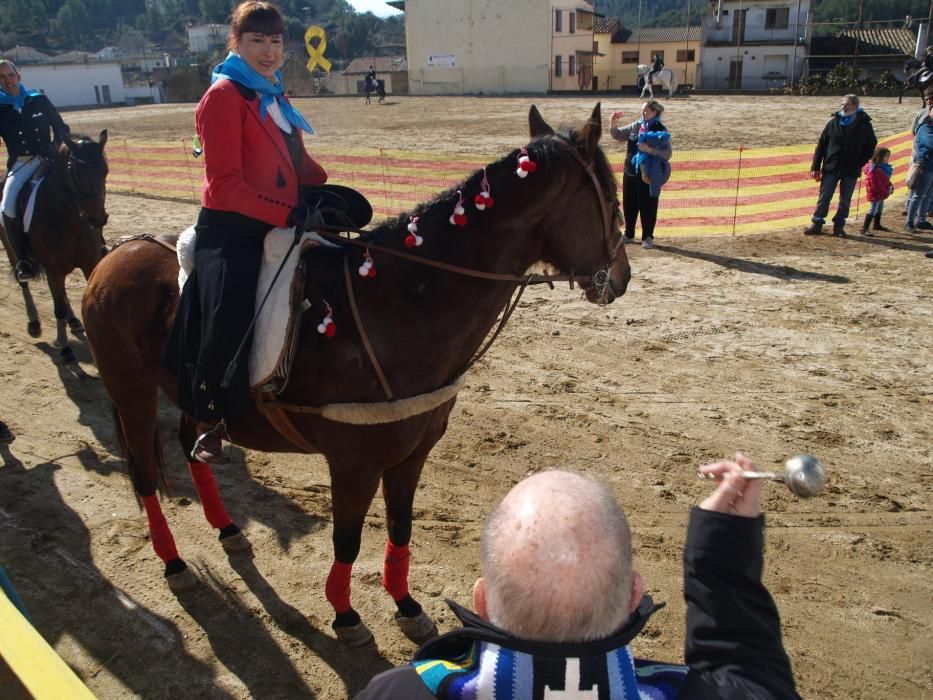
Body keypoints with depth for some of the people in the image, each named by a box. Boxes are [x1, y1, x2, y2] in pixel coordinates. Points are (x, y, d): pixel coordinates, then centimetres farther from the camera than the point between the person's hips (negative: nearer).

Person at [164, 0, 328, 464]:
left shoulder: (273, 95, 17)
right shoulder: (224, 96, -9)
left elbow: (298, 165, 22)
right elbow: (225, 184, -17)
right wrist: (287, 213, -23)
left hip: (276, 227, 9)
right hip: (230, 230, -9)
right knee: (230, 313, -26)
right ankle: (208, 422, -7)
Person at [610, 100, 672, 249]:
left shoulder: (661, 131, -8)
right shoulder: (635, 126, 7)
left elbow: (667, 154, -14)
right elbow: (618, 135, 16)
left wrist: (649, 150, -25)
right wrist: (613, 123, -2)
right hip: (630, 173, 6)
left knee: (648, 207, 1)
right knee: (629, 205, 13)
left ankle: (648, 237, 12)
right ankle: (629, 234, 27)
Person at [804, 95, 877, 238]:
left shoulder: (864, 125, -1)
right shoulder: (833, 123, 0)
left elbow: (871, 146, 8)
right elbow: (821, 145, 1)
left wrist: (859, 164, -4)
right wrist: (815, 167, -4)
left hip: (851, 171, 0)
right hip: (831, 168, 0)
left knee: (845, 200, 7)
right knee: (824, 197, 1)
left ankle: (839, 226, 16)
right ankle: (816, 225, 8)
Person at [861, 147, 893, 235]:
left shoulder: (883, 167, 8)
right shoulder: (874, 169, -24)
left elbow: (886, 180, 18)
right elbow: (876, 185, -26)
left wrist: (890, 187, 2)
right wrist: (886, 192, -21)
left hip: (881, 194, 10)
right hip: (875, 194, -10)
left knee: (879, 209, 23)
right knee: (872, 210, -14)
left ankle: (877, 225, 40)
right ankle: (864, 229, -16)